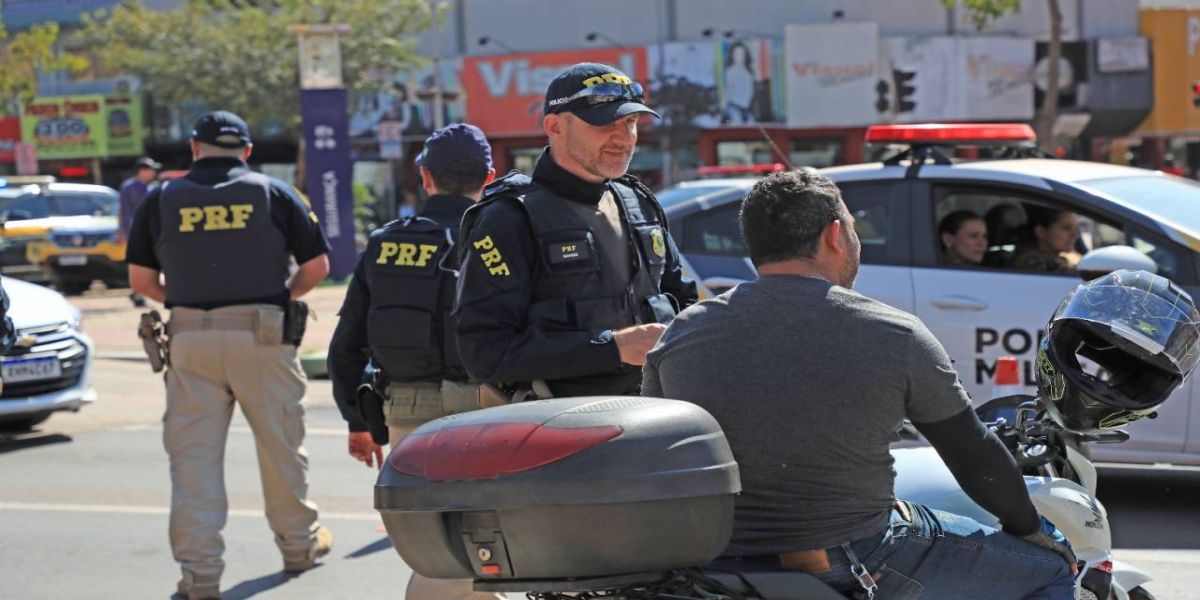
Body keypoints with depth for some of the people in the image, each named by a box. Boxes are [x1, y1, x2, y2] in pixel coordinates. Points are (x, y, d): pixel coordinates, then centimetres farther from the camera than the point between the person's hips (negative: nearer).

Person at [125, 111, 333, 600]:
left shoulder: (162, 200, 6)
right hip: (263, 337, 0)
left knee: (193, 455, 2)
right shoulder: (273, 194, 4)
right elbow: (317, 265, 4)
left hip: (191, 339, 0)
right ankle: (298, 543, 30)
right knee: (280, 445, 15)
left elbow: (140, 279, 7)